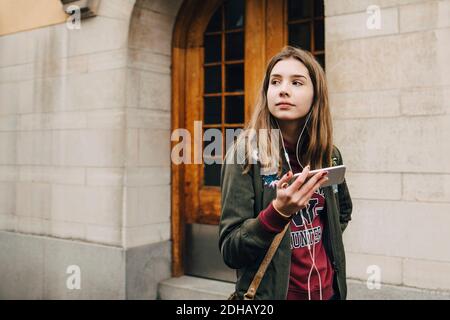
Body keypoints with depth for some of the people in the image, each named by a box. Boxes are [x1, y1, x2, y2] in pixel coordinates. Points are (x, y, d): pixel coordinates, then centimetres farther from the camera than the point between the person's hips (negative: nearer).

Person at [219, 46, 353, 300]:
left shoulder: (329, 155, -2)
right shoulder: (246, 153, -16)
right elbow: (230, 251, -18)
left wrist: (328, 243, 3)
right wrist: (278, 212, -31)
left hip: (327, 290, 5)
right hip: (271, 293, -4)